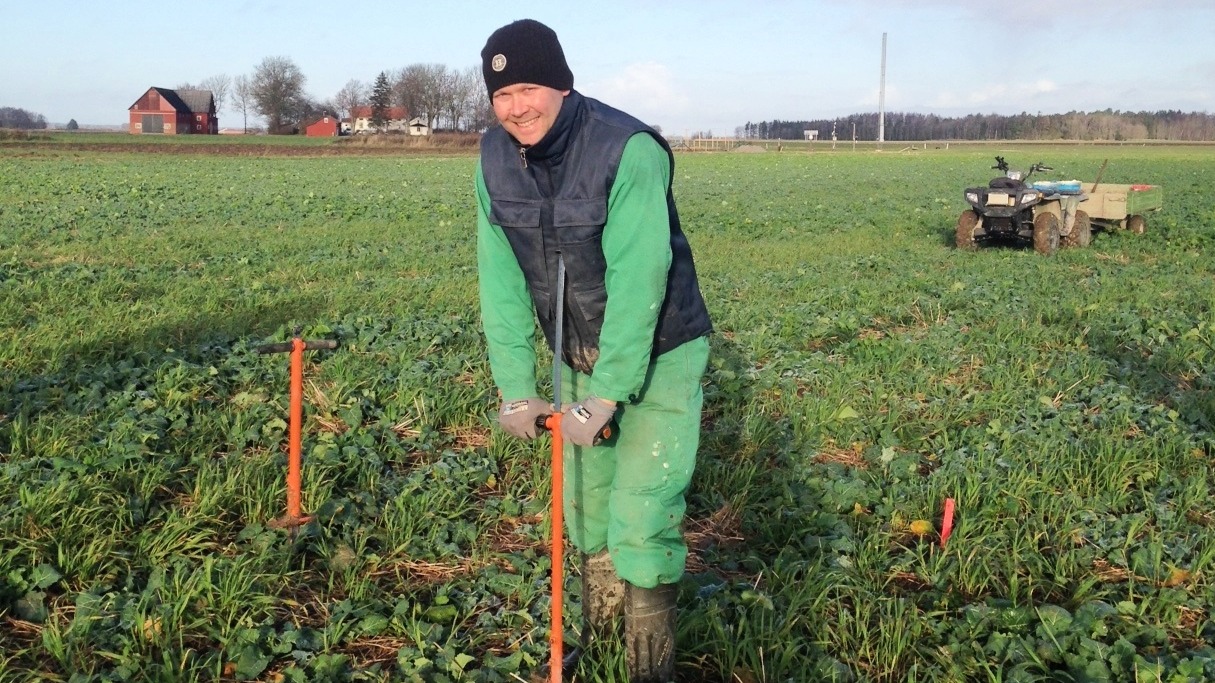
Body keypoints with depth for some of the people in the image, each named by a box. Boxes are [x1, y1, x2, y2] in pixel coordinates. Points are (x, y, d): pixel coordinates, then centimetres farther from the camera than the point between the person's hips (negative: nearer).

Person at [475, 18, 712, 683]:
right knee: (584, 506, 16)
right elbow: (500, 279, -6)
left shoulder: (630, 150, -25)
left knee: (640, 521, -10)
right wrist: (515, 385, -11)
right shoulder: (494, 159, -7)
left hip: (657, 358, -5)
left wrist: (604, 397, -28)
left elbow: (638, 282, -29)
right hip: (578, 358, 6)